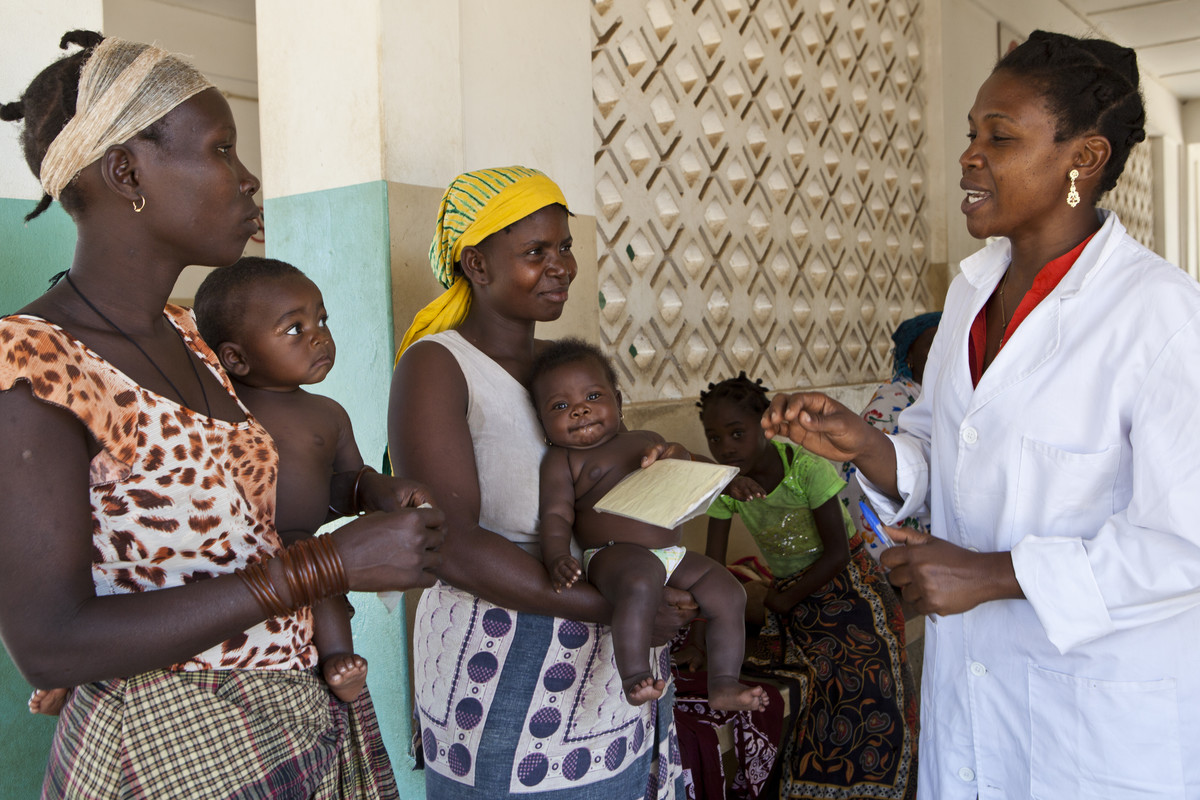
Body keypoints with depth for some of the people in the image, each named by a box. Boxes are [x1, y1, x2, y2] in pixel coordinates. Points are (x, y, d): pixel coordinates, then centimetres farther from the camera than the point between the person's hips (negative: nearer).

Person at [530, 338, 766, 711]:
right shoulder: (562, 460, 5)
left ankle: (723, 685, 0)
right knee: (640, 584, -38)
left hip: (675, 554, 7)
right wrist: (556, 557, -26)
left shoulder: (647, 439, 21)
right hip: (616, 554, -7)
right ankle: (634, 677, -31)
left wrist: (679, 457, -1)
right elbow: (555, 514, -6)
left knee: (729, 592, -5)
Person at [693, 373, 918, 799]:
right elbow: (713, 566, -7)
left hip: (845, 586, -4)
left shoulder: (806, 466, -23)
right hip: (789, 592, 4)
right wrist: (697, 640, -14)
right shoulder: (724, 484, -9)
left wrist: (784, 601, -12)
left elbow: (838, 552, -19)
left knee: (866, 702, -9)